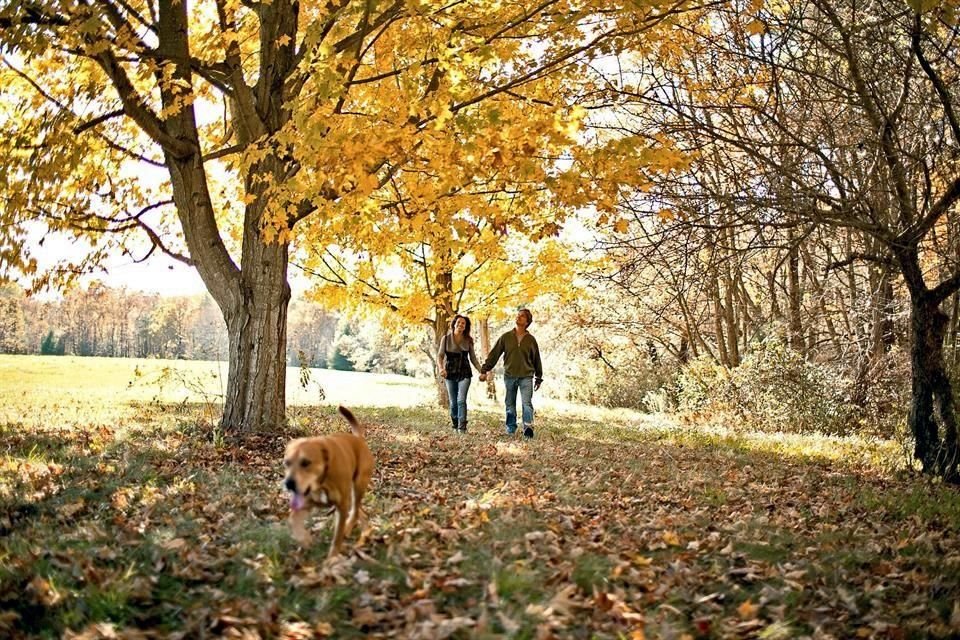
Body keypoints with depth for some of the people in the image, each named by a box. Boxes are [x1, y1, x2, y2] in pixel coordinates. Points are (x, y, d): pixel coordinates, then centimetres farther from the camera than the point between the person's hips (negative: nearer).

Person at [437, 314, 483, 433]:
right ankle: (455, 425, 20)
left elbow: (473, 358, 9)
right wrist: (440, 367, -25)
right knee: (453, 402, 6)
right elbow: (440, 355, -6)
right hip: (450, 374, 1)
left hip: (464, 374, -1)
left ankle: (462, 428, -16)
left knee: (461, 400, -14)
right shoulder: (446, 339, -1)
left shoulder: (468, 340, 3)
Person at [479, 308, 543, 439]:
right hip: (509, 376, 1)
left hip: (526, 376, -1)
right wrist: (484, 370, -2)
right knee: (510, 405, 7)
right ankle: (511, 428, 16)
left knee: (527, 403, -14)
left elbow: (536, 359, 13)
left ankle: (528, 427, -21)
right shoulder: (506, 337, 6)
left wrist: (538, 378, 14)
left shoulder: (531, 340, 6)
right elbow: (494, 354, 4)